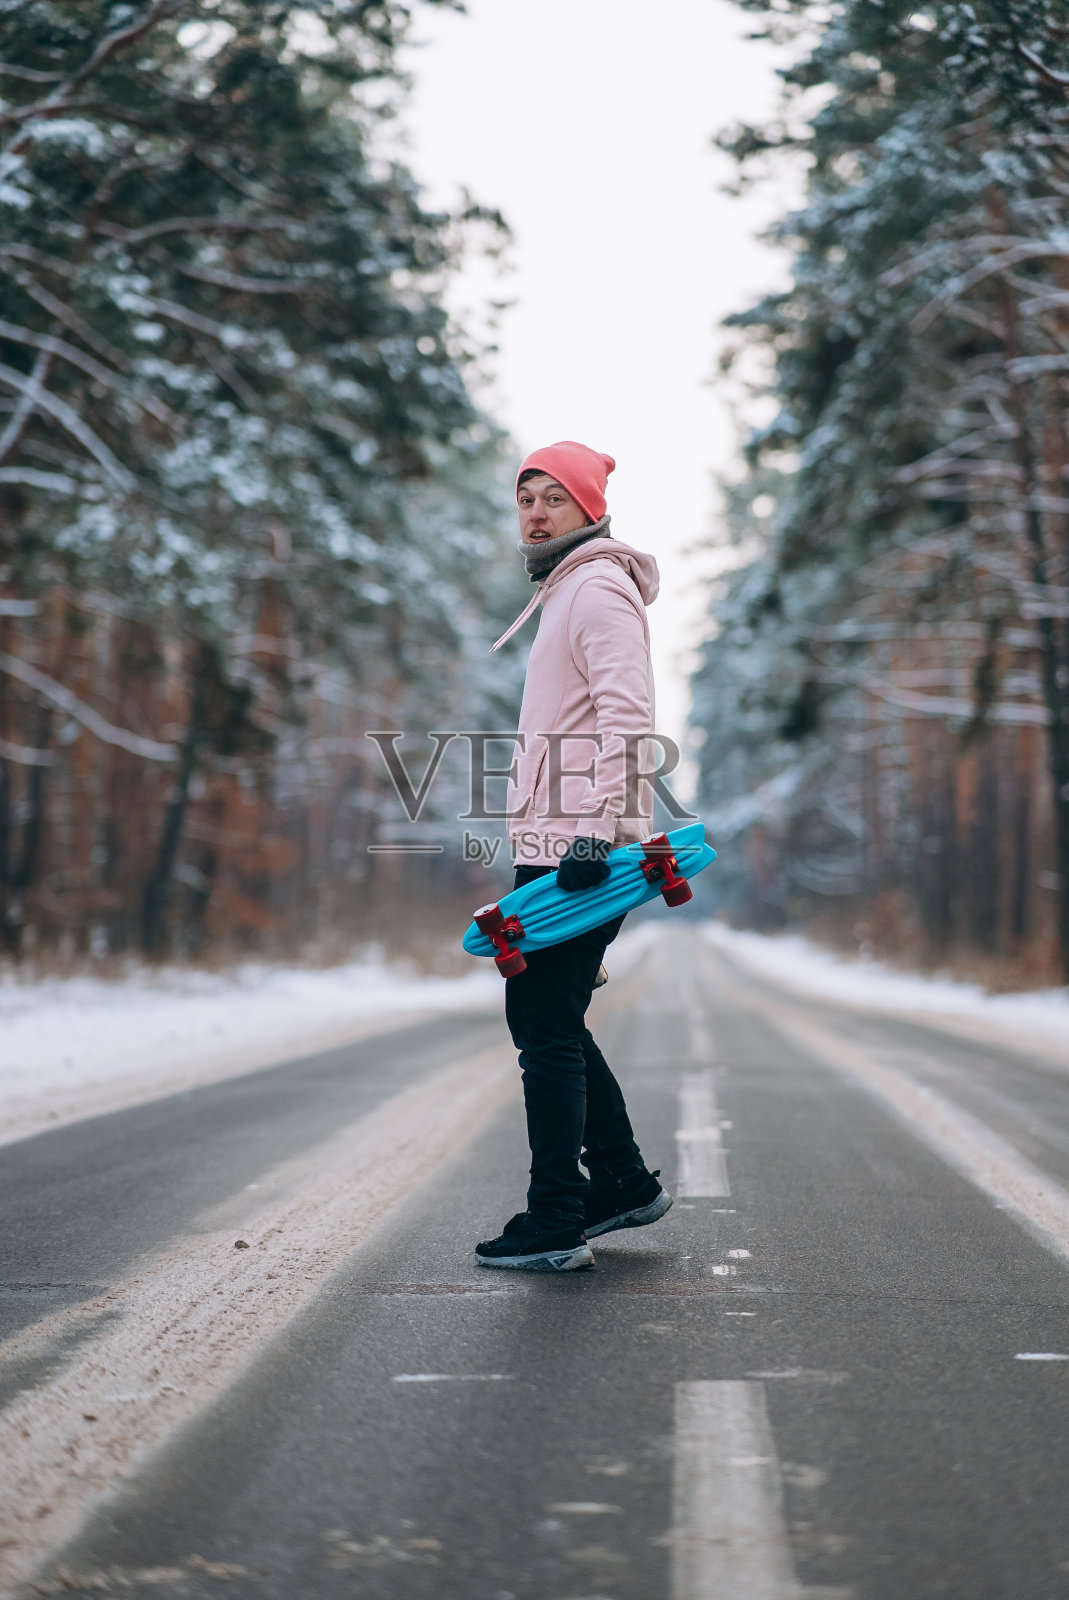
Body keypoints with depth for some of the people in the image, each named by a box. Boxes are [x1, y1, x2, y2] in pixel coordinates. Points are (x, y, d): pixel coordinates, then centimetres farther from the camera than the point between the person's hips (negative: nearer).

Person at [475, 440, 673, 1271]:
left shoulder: (599, 588, -8)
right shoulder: (566, 594, 24)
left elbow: (626, 717, -20)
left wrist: (594, 830, -28)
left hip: (577, 848, -10)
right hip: (554, 848, 10)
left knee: (548, 1028, -8)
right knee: (543, 1019, 16)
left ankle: (555, 1224, -4)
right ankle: (625, 1181, 24)